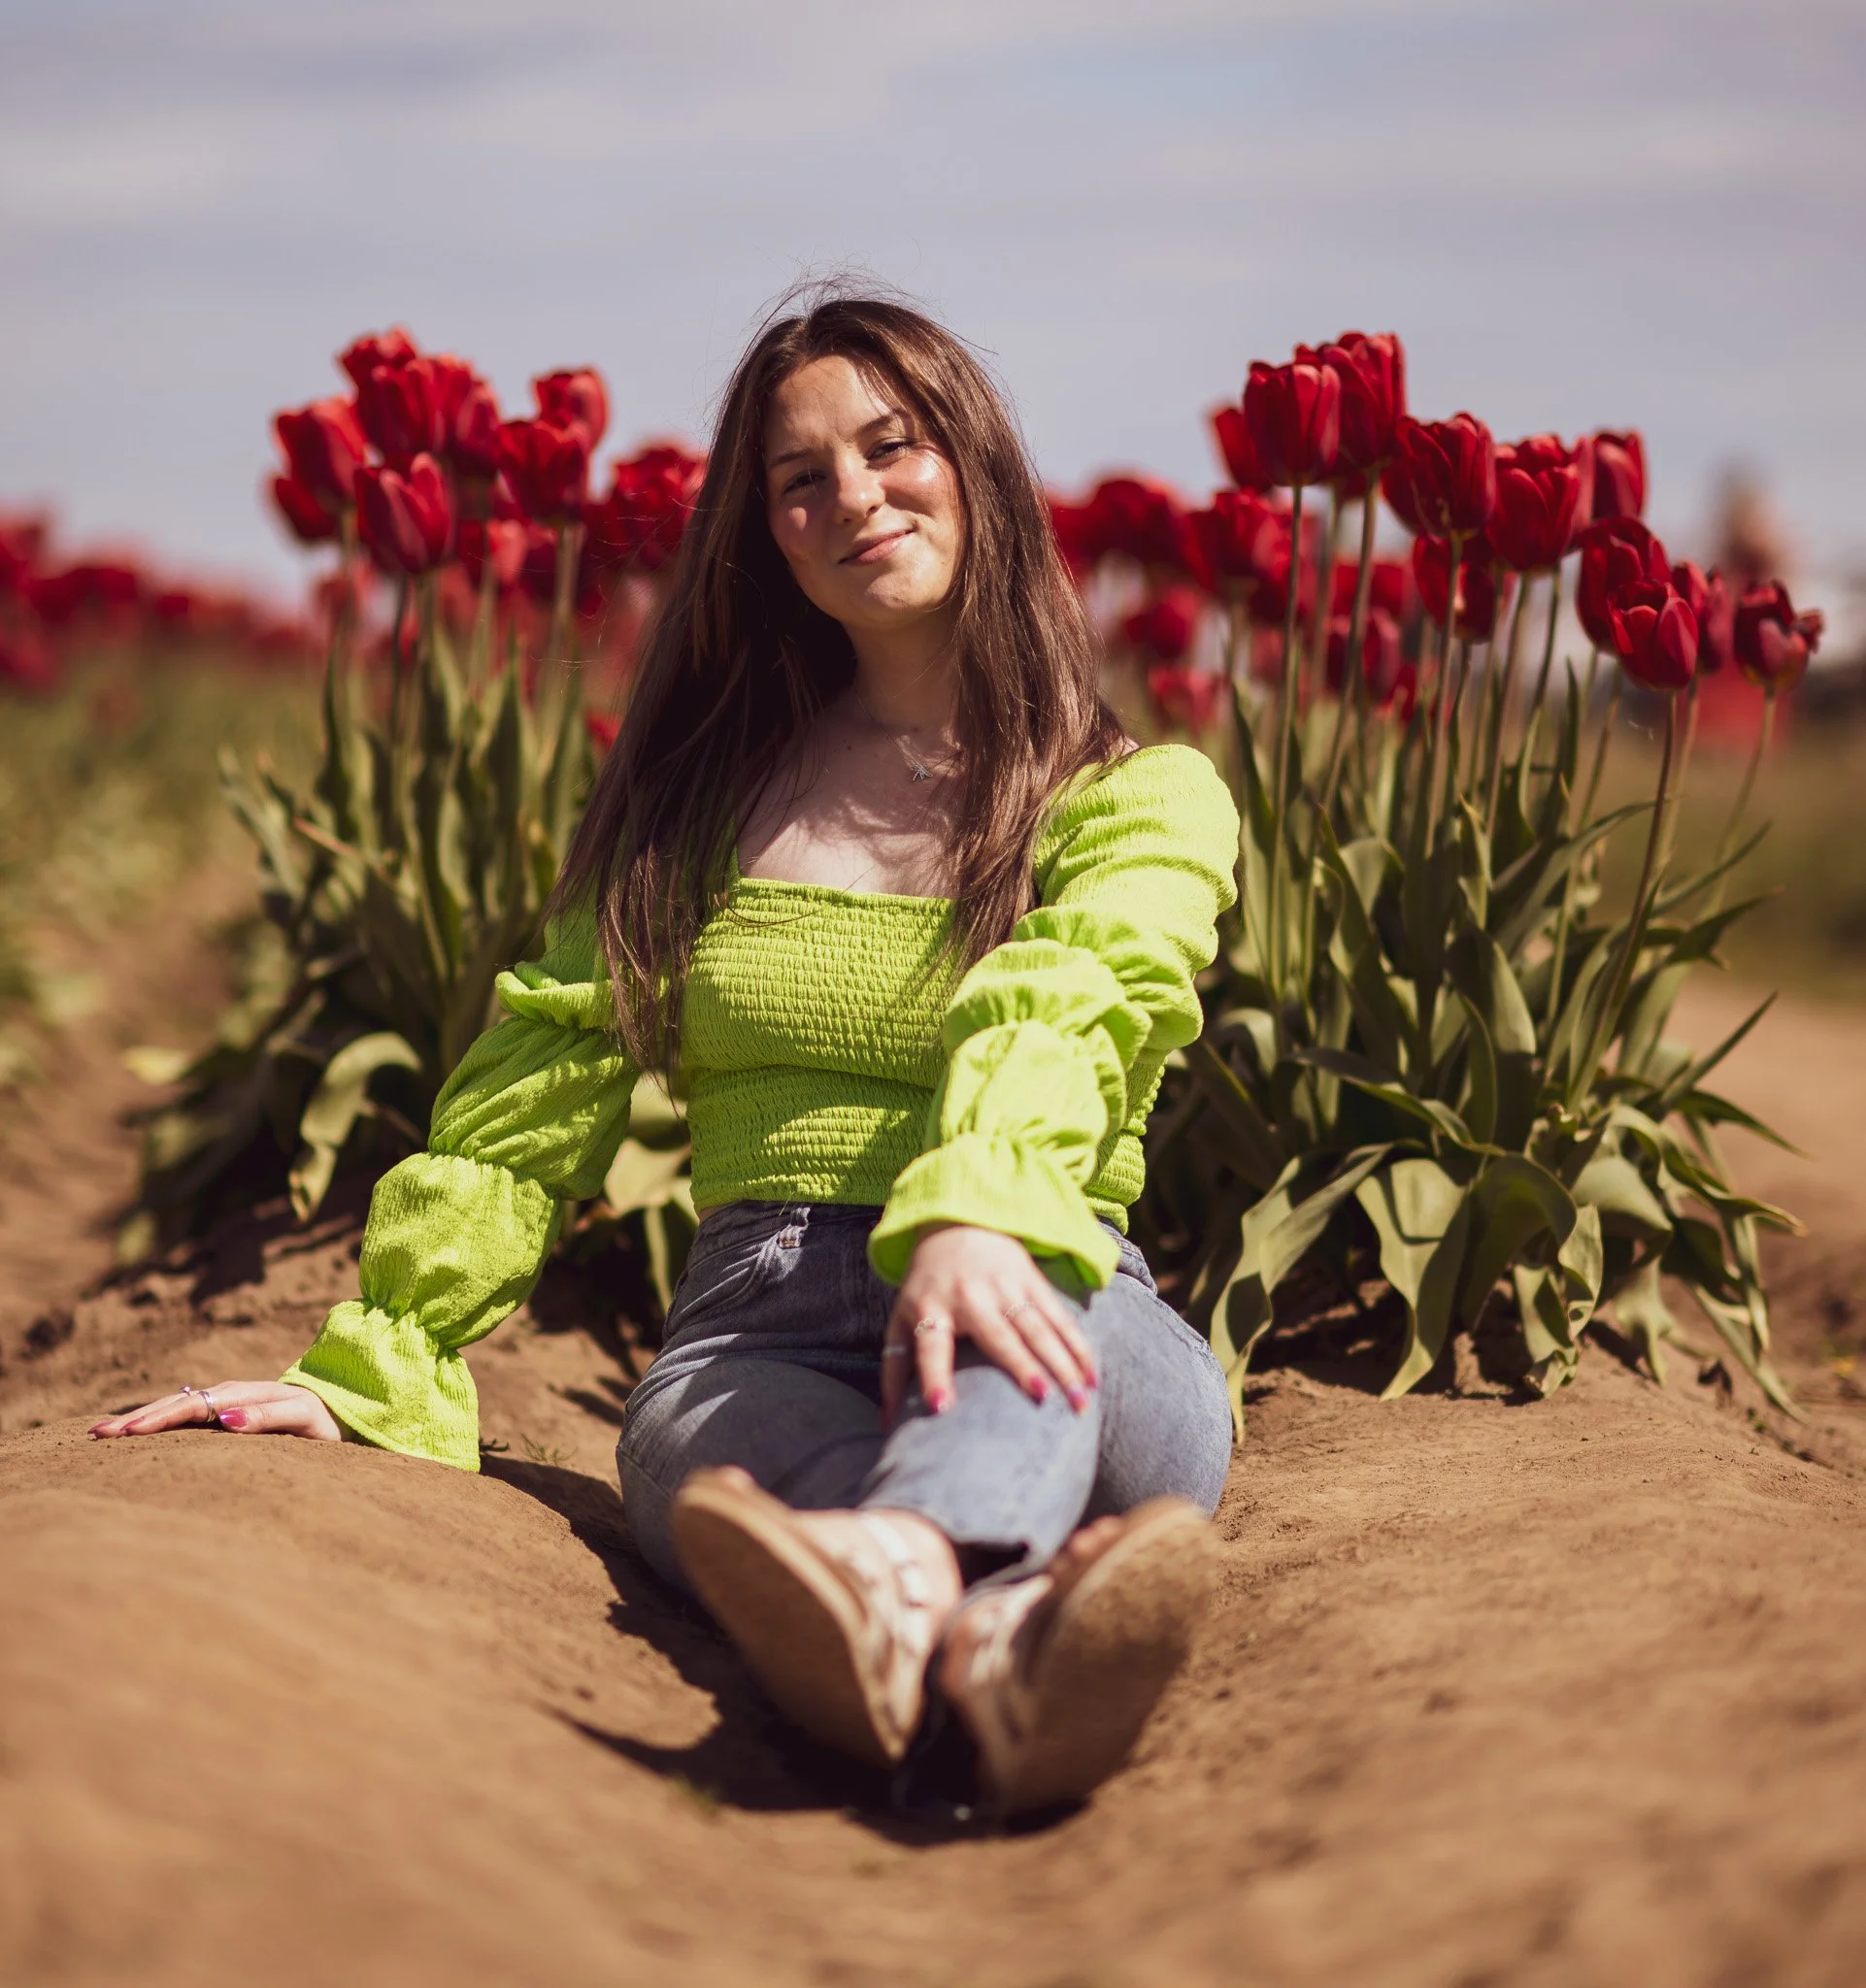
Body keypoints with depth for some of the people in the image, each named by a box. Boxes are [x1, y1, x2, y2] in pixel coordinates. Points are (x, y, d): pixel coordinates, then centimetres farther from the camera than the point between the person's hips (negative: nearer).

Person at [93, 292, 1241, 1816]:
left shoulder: (1146, 798, 10)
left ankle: (897, 1591, -72)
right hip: (760, 1342, 2)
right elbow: (536, 1106, 17)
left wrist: (977, 1215, -34)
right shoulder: (702, 798, 22)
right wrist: (371, 1372, 7)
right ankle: (987, 1626, -69)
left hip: (1079, 1352, -2)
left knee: (1014, 1300, -39)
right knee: (697, 1430, -36)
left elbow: (1059, 1021, -13)